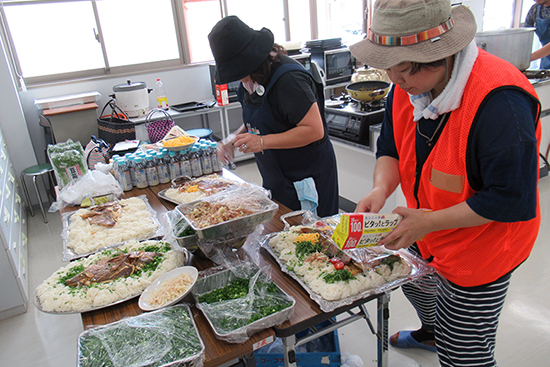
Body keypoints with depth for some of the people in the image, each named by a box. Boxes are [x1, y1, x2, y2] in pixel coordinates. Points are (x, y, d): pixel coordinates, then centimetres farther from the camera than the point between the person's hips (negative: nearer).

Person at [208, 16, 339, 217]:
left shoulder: (289, 79, -22)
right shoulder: (252, 78, 6)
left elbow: (314, 130, -26)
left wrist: (263, 142, -27)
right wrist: (236, 137, 1)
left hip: (306, 180, -8)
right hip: (277, 179, 8)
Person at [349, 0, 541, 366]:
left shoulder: (500, 103, -34)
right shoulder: (407, 86, -10)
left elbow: (513, 200, -30)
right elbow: (390, 148, 0)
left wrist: (429, 222, -30)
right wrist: (381, 188, -20)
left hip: (480, 251, -7)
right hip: (424, 236, 8)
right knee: (416, 286, 33)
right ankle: (430, 333, 66)